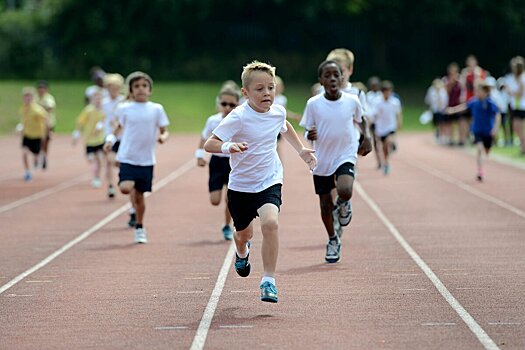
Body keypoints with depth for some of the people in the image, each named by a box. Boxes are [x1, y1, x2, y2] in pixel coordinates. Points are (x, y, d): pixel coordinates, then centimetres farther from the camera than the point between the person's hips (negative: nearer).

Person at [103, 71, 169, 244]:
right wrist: (110, 139, -4)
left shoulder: (156, 109, 0)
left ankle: (140, 228, 25)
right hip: (128, 157, 0)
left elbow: (164, 130, 7)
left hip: (147, 160, 0)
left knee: (139, 195, 6)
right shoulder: (124, 109, 1)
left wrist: (163, 137, -16)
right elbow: (119, 128, 14)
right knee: (125, 188, -23)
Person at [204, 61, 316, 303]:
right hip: (240, 185, -1)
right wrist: (228, 147, -45)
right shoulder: (238, 117, -20)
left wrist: (301, 150, 19)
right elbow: (209, 144, -26)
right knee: (243, 233, 18)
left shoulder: (278, 112, -4)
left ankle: (269, 281, -17)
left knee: (270, 222, -26)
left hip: (270, 182, 1)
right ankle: (242, 253, 58)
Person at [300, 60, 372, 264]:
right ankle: (333, 240, 33)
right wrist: (310, 135, -22)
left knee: (344, 191, -28)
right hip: (322, 160, 1)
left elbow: (360, 119, 16)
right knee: (325, 205, 9)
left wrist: (367, 137, 1)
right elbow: (308, 132, 0)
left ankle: (343, 204, 10)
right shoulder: (314, 104, -8)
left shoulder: (352, 101, -5)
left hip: (345, 155, -1)